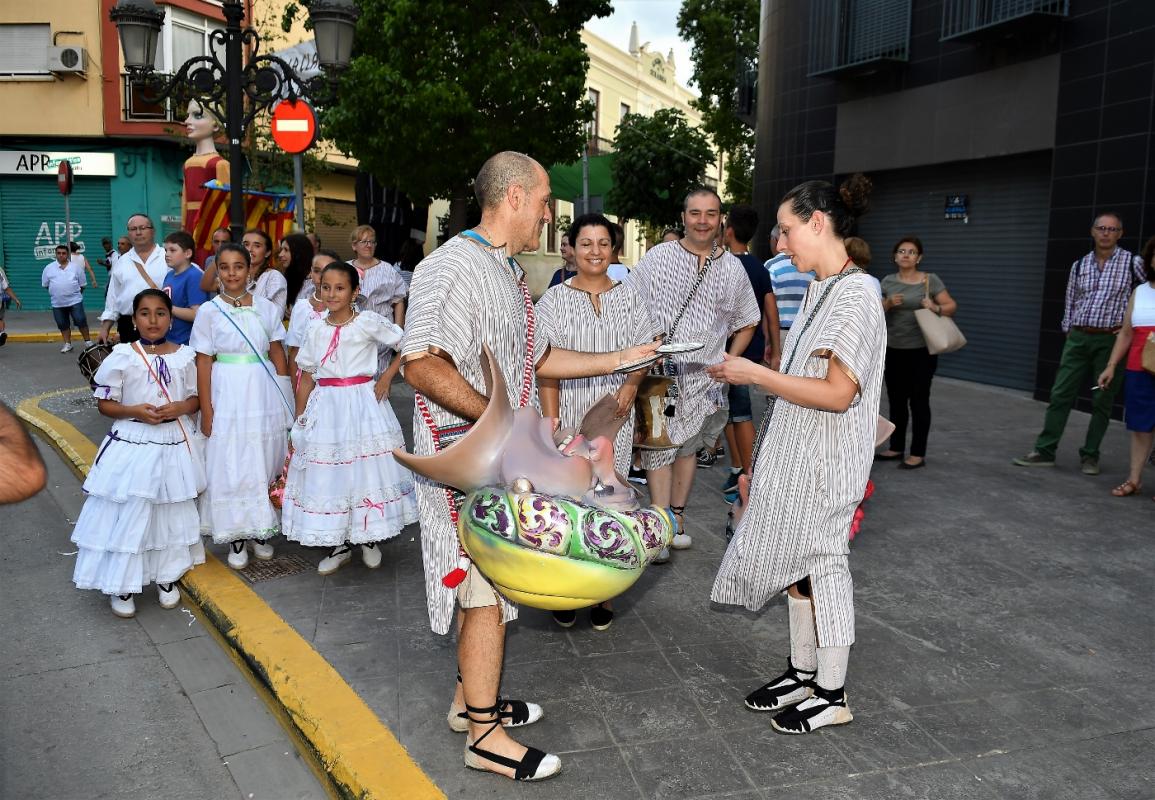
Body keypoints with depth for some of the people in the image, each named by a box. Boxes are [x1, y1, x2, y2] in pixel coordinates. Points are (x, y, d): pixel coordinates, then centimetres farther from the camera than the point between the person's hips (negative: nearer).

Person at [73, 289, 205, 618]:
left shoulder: (185, 355, -1)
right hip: (133, 445, -2)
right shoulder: (121, 357, -7)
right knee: (127, 514, -1)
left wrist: (179, 408, -13)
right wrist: (136, 411, -19)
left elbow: (197, 398, 7)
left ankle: (166, 576, 30)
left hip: (175, 443, 2)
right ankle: (122, 585, 15)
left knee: (172, 512, 12)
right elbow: (105, 404, -2)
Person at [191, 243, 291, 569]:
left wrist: (286, 397, 3)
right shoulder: (209, 311, -1)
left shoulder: (267, 308, 5)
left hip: (263, 392, 2)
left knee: (264, 461, 8)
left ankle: (260, 530, 23)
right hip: (227, 394, -2)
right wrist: (206, 409, -7)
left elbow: (278, 354, 8)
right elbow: (203, 363, -2)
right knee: (229, 466, 2)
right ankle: (236, 538, 15)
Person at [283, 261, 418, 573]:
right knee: (326, 474, 5)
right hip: (325, 407, 3)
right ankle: (339, 545, 21)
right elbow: (307, 378, 8)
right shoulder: (315, 328, 4)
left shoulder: (369, 322, -5)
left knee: (366, 468, 4)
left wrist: (387, 378, -6)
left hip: (362, 404, -3)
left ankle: (370, 539, 23)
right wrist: (300, 421, 7)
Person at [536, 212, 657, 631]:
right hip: (569, 414, -2)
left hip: (614, 414, 2)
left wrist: (632, 384, -10)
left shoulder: (628, 296, 8)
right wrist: (551, 423, -12)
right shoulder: (555, 299, 0)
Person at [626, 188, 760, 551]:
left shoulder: (732, 268, 7)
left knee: (688, 445, 13)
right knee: (659, 444, -5)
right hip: (658, 370, -3)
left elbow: (747, 323, 17)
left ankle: (678, 516, 25)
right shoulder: (657, 258, 0)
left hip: (705, 375, 3)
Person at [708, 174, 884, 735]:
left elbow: (838, 393, -25)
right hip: (795, 458, 9)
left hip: (823, 464, -9)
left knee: (820, 568, 3)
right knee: (796, 566, 17)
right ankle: (802, 673, 34)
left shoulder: (855, 296, -19)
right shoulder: (820, 290, 11)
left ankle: (831, 696, 21)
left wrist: (756, 374, -21)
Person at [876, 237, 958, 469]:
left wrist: (936, 308, -24)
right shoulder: (888, 281, 8)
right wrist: (888, 304, -12)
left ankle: (918, 454, 5)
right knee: (896, 400, 11)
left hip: (921, 351, -4)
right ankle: (897, 448, 22)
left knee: (918, 401, -1)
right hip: (893, 350, 4)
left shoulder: (931, 280, -3)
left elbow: (952, 306, -5)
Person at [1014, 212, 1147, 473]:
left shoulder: (1133, 263, -2)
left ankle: (1090, 456, 14)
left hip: (1111, 340, -3)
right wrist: (1069, 334, 10)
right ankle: (1044, 451, 4)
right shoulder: (1079, 265, 9)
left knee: (1102, 401, 4)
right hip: (1078, 338, 3)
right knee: (1060, 395, 0)